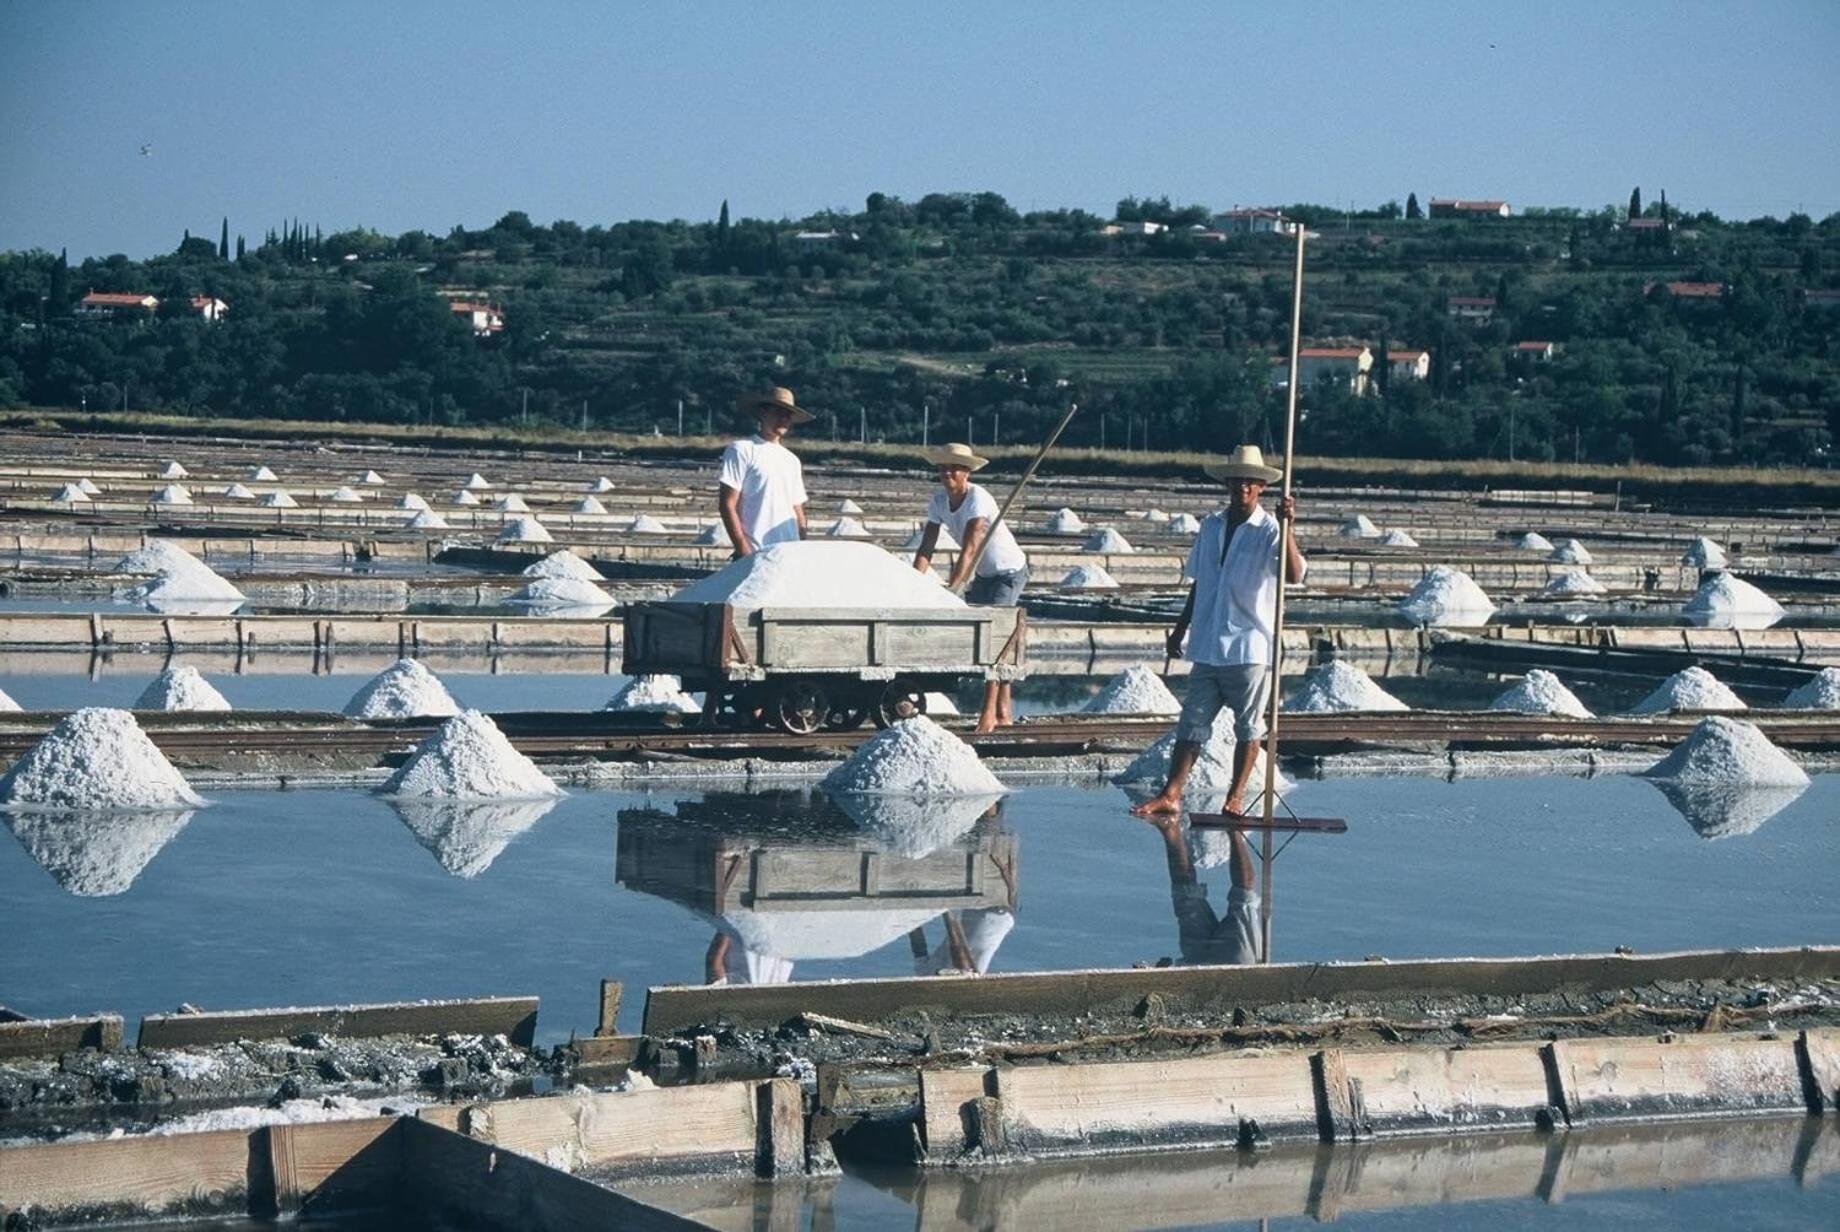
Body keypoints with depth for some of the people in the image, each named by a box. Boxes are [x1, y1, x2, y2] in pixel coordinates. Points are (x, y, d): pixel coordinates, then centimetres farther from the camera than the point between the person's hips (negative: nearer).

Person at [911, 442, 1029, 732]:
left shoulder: (979, 500, -28)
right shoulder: (939, 501, -8)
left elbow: (969, 549, -37)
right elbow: (925, 549, -11)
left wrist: (951, 587, -44)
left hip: (1010, 571, -8)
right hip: (983, 574, 8)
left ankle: (990, 712, -20)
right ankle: (1004, 711, 20)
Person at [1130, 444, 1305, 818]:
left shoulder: (1268, 530, -6)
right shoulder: (1210, 525, 10)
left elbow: (1293, 574, -24)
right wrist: (1180, 629, 21)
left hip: (1249, 647, -5)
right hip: (1207, 646, 5)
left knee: (1248, 726, 6)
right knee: (1193, 721, 3)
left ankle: (1236, 795, 15)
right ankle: (1170, 795, 1)